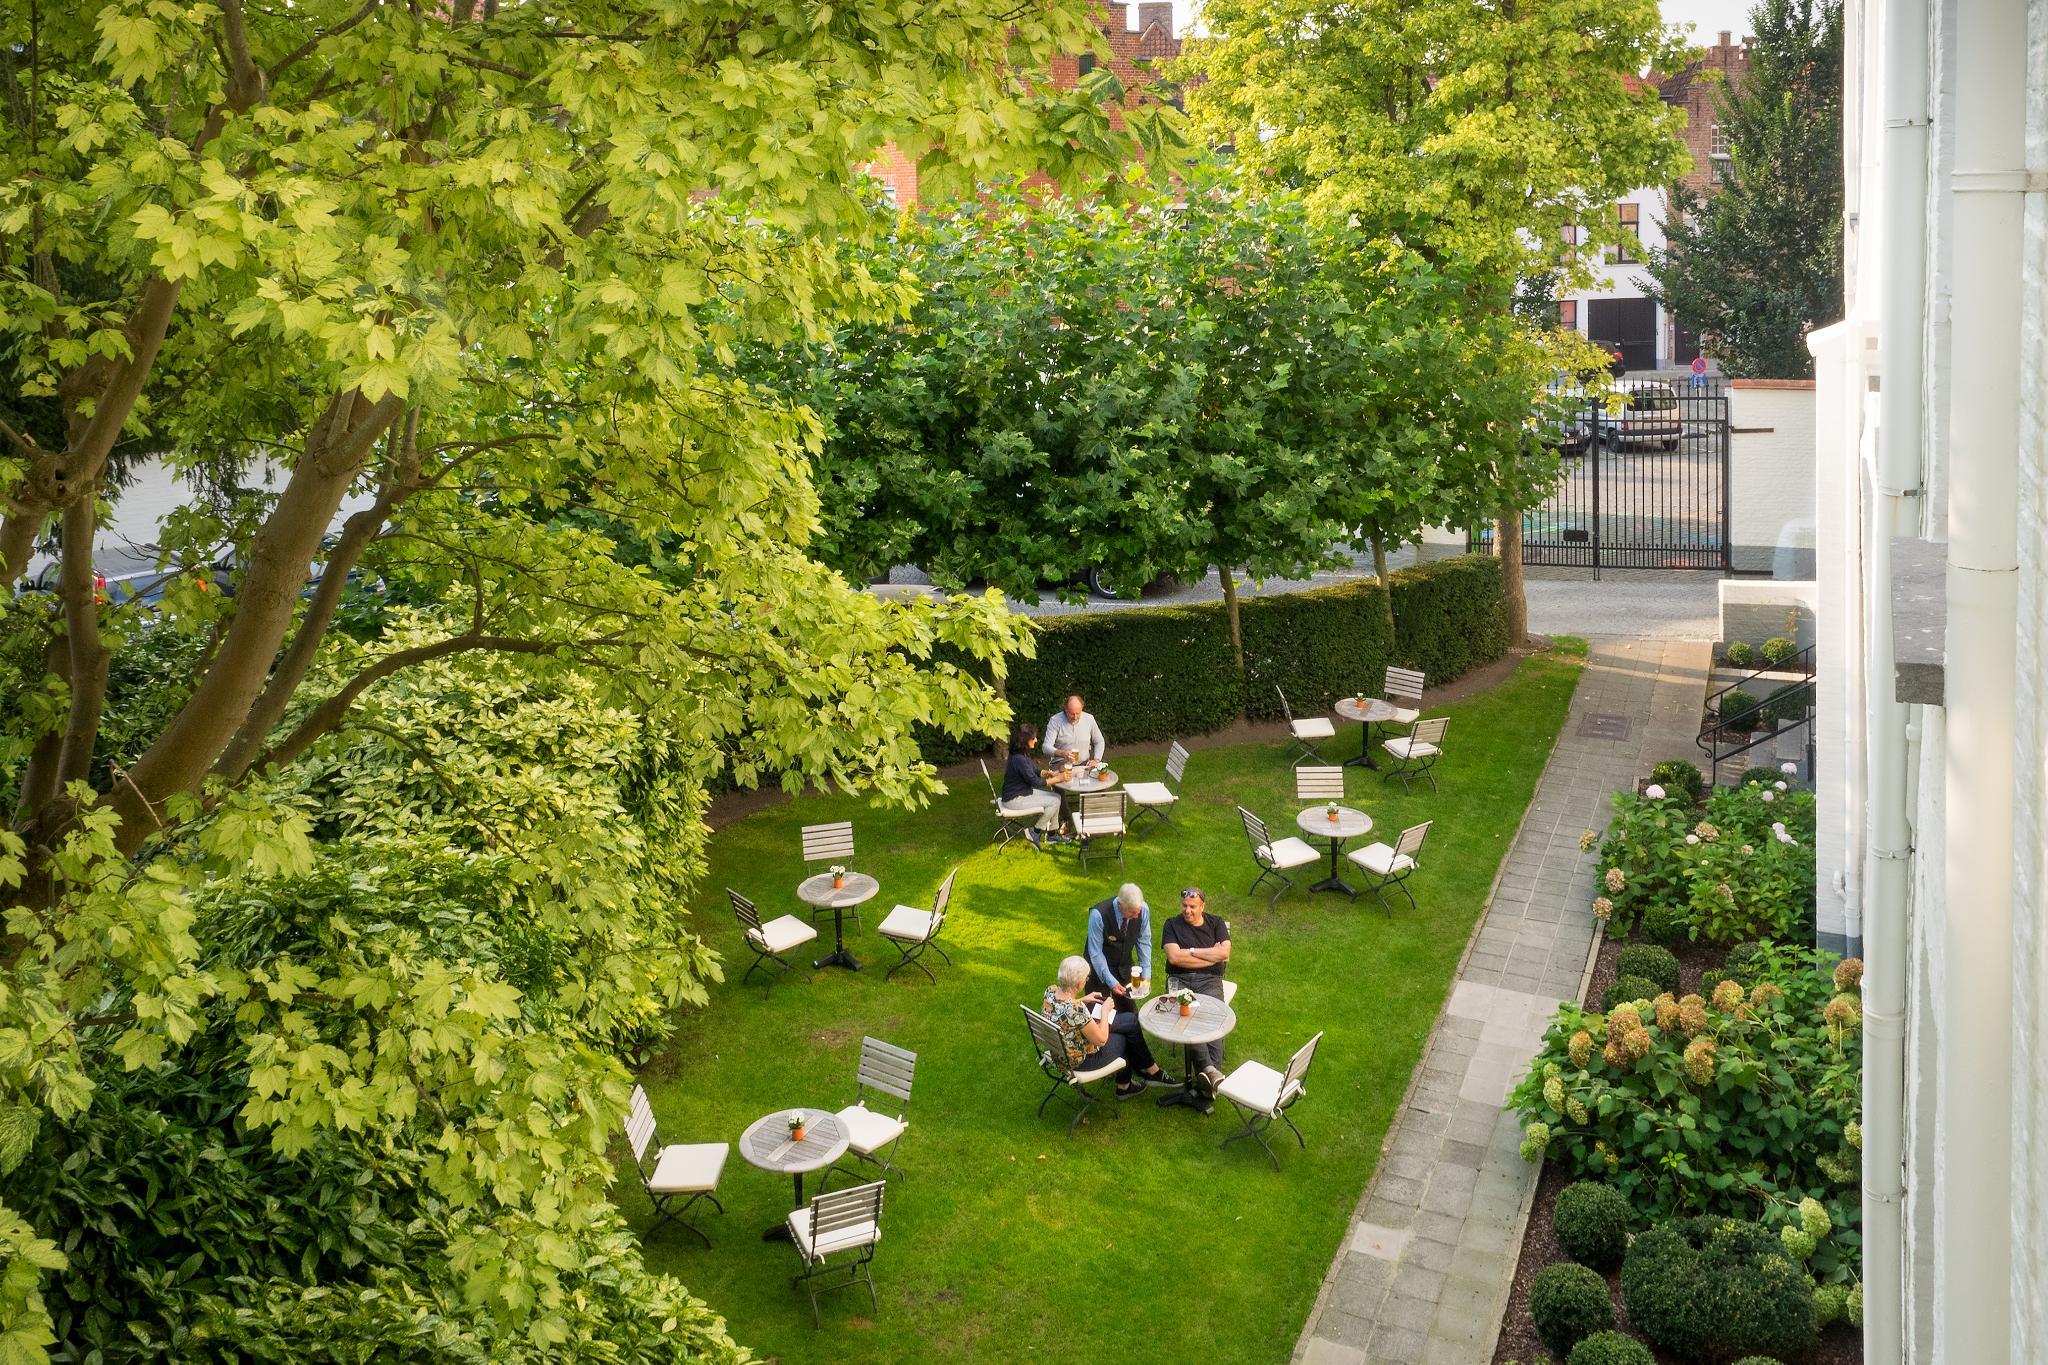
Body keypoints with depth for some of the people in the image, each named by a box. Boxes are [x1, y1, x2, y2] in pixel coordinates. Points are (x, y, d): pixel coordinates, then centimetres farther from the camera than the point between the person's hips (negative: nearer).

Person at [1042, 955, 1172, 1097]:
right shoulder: (1076, 1010, -37)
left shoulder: (1051, 990, -14)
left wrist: (1082, 1000, 4)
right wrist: (1105, 1011, -11)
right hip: (1080, 1061, -7)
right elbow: (1101, 1040, -22)